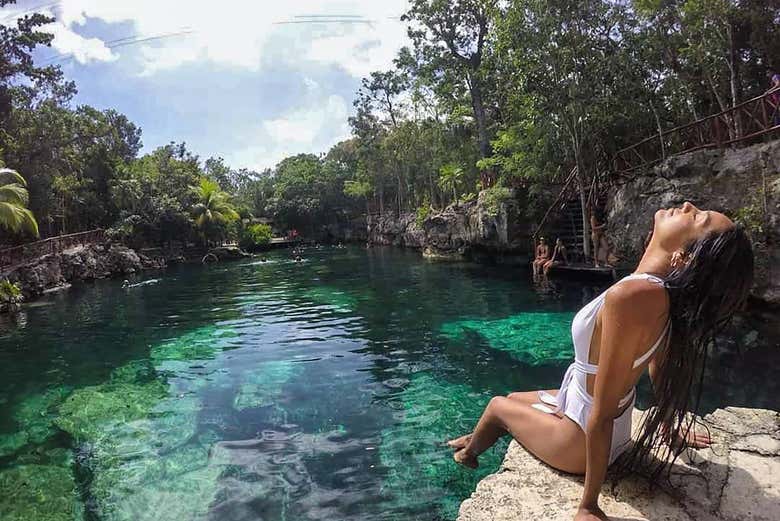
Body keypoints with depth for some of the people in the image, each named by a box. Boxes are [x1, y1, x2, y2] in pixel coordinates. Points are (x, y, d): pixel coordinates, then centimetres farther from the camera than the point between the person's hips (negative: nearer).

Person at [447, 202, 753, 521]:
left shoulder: (631, 295, -39)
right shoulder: (668, 291, -12)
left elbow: (602, 415, -34)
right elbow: (659, 367, 5)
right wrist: (669, 424, 22)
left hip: (582, 438, -6)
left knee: (498, 406, 19)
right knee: (514, 398, 26)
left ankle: (469, 452, 52)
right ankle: (474, 441, 57)